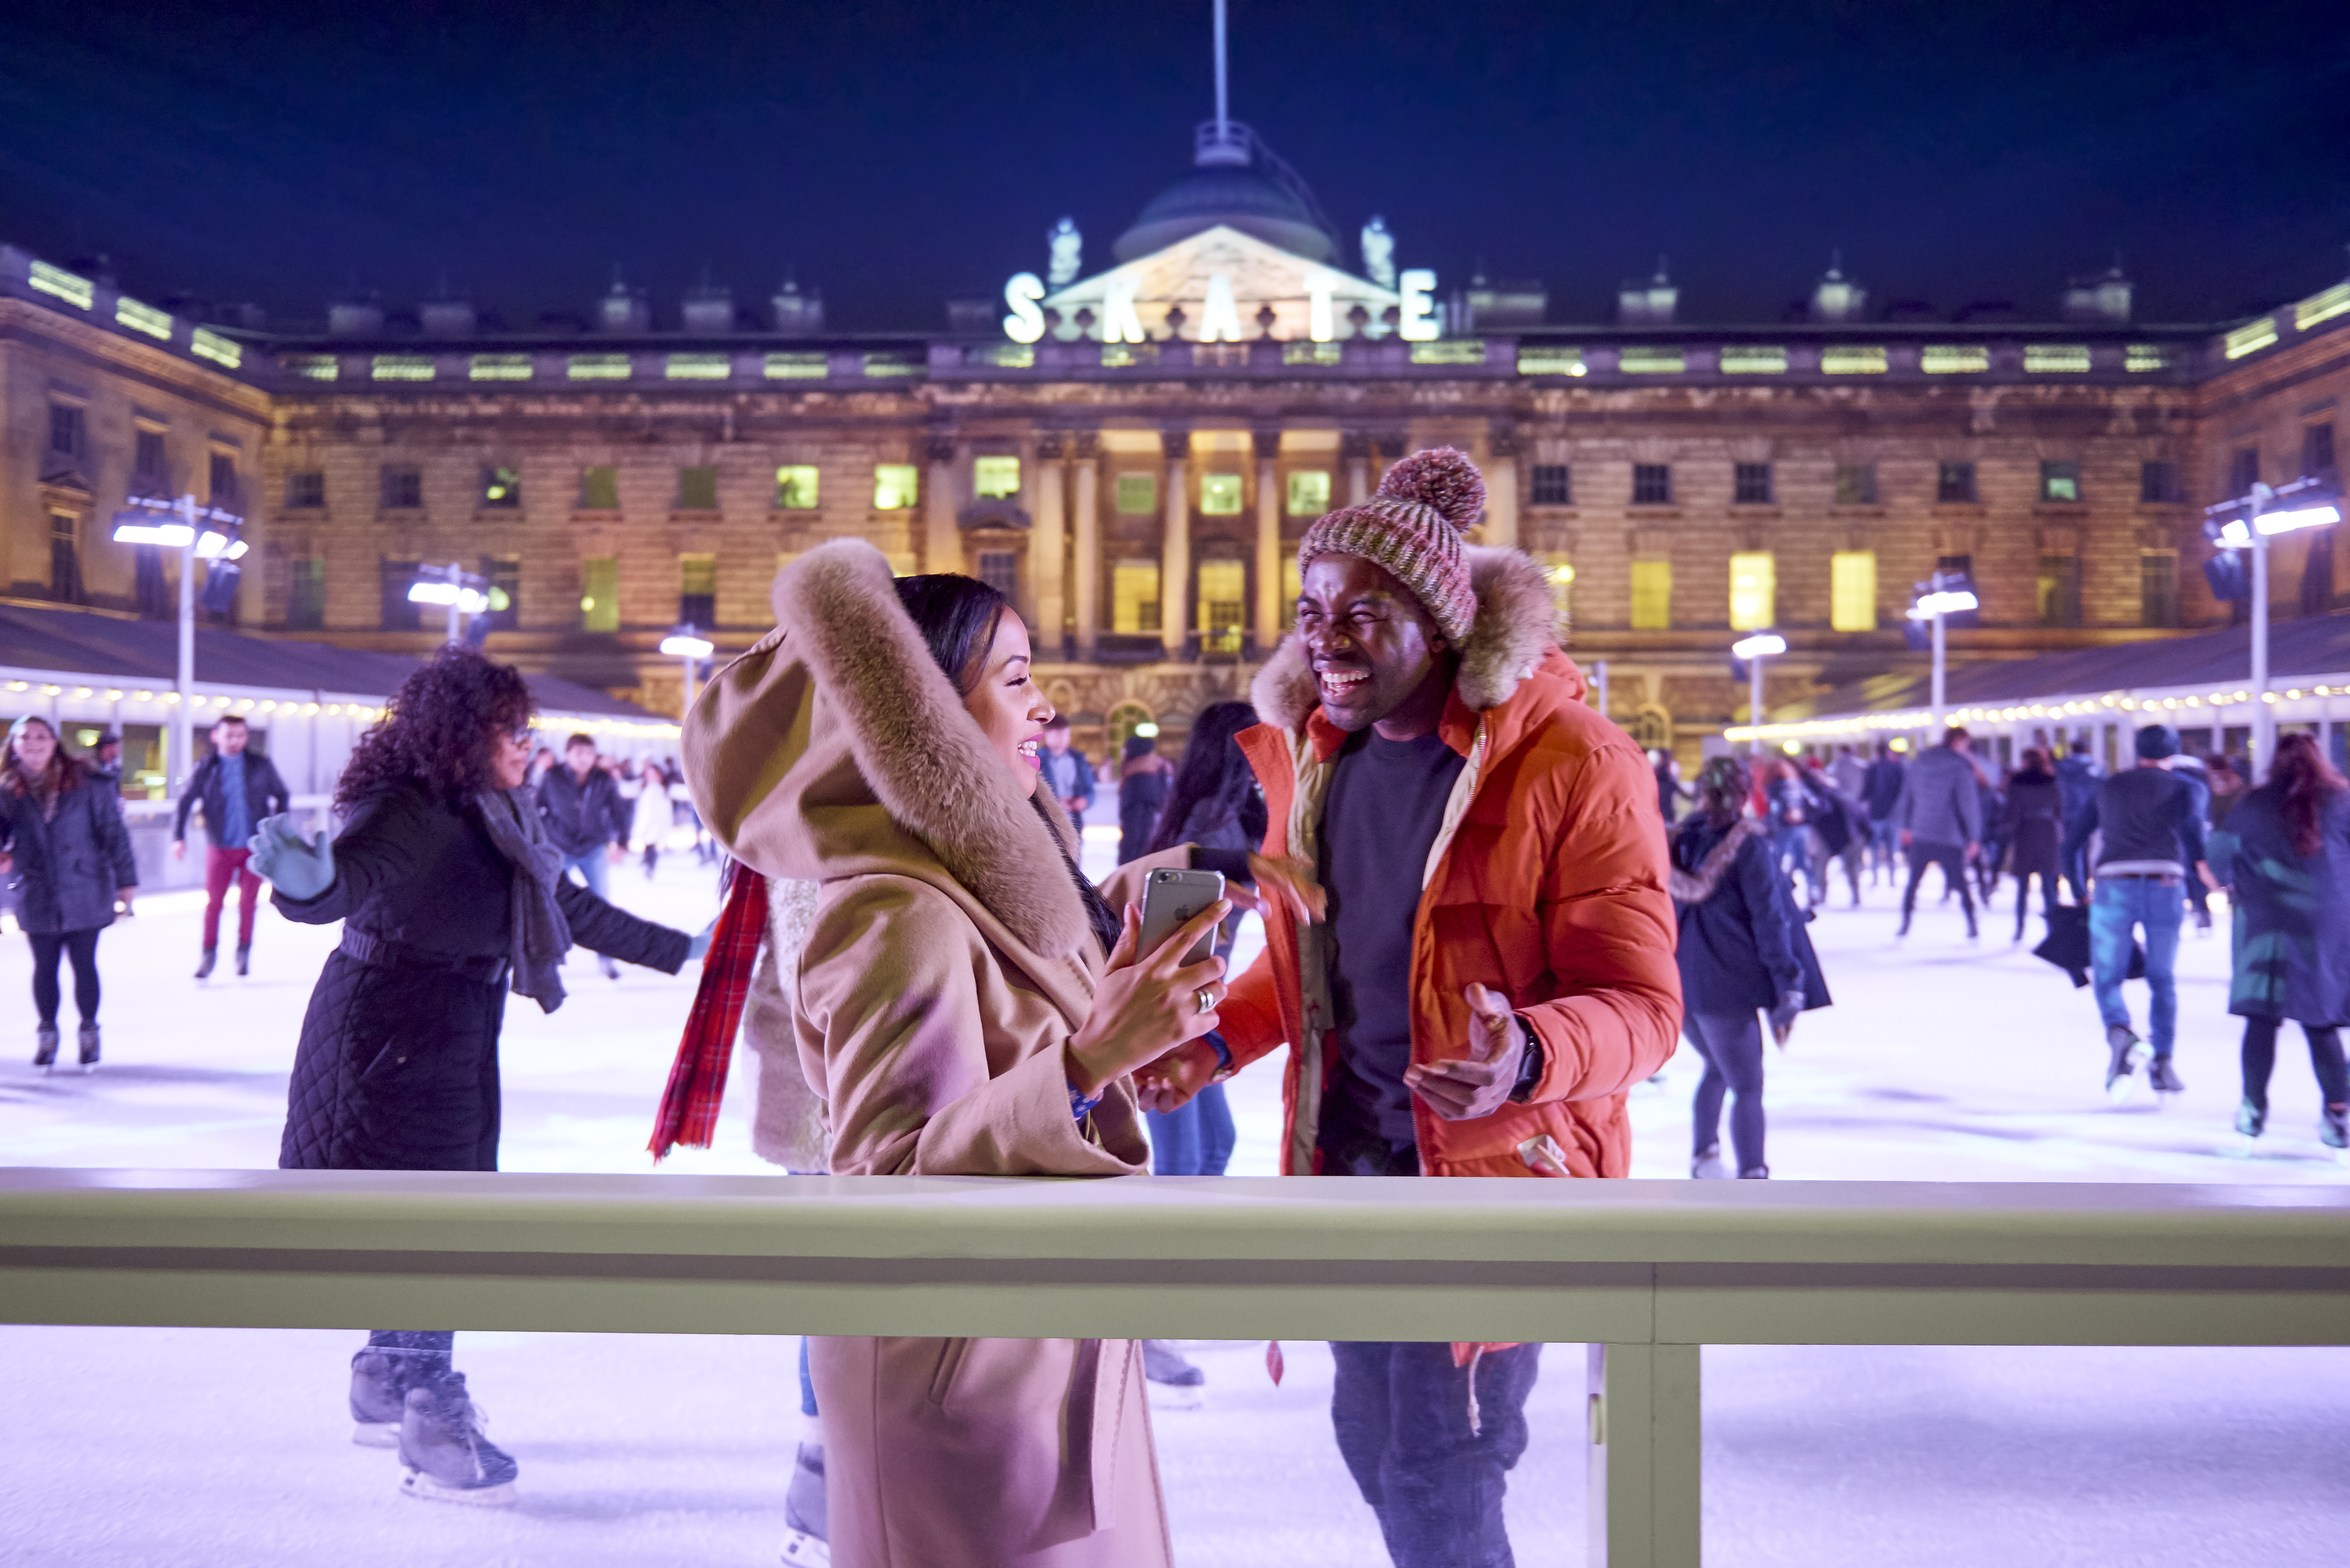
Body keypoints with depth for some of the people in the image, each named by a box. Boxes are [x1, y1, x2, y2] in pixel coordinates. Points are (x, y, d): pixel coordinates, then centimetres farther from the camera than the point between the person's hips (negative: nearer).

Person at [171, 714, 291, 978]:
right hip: (220, 848, 0)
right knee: (213, 902, 2)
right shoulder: (205, 770, -1)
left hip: (254, 847, 0)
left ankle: (244, 953, 19)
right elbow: (184, 803, -3)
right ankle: (208, 954, 15)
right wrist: (178, 837, -16)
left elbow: (283, 796, 10)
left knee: (248, 902, 4)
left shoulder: (261, 766, 1)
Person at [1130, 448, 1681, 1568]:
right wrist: (1219, 1043, 0)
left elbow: (1640, 1003, -18)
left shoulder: (1573, 767, -18)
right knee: (1371, 1445, 19)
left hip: (1493, 1168, -6)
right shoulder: (1311, 752, 4)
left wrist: (1530, 1055, -38)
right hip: (1348, 1158, 7)